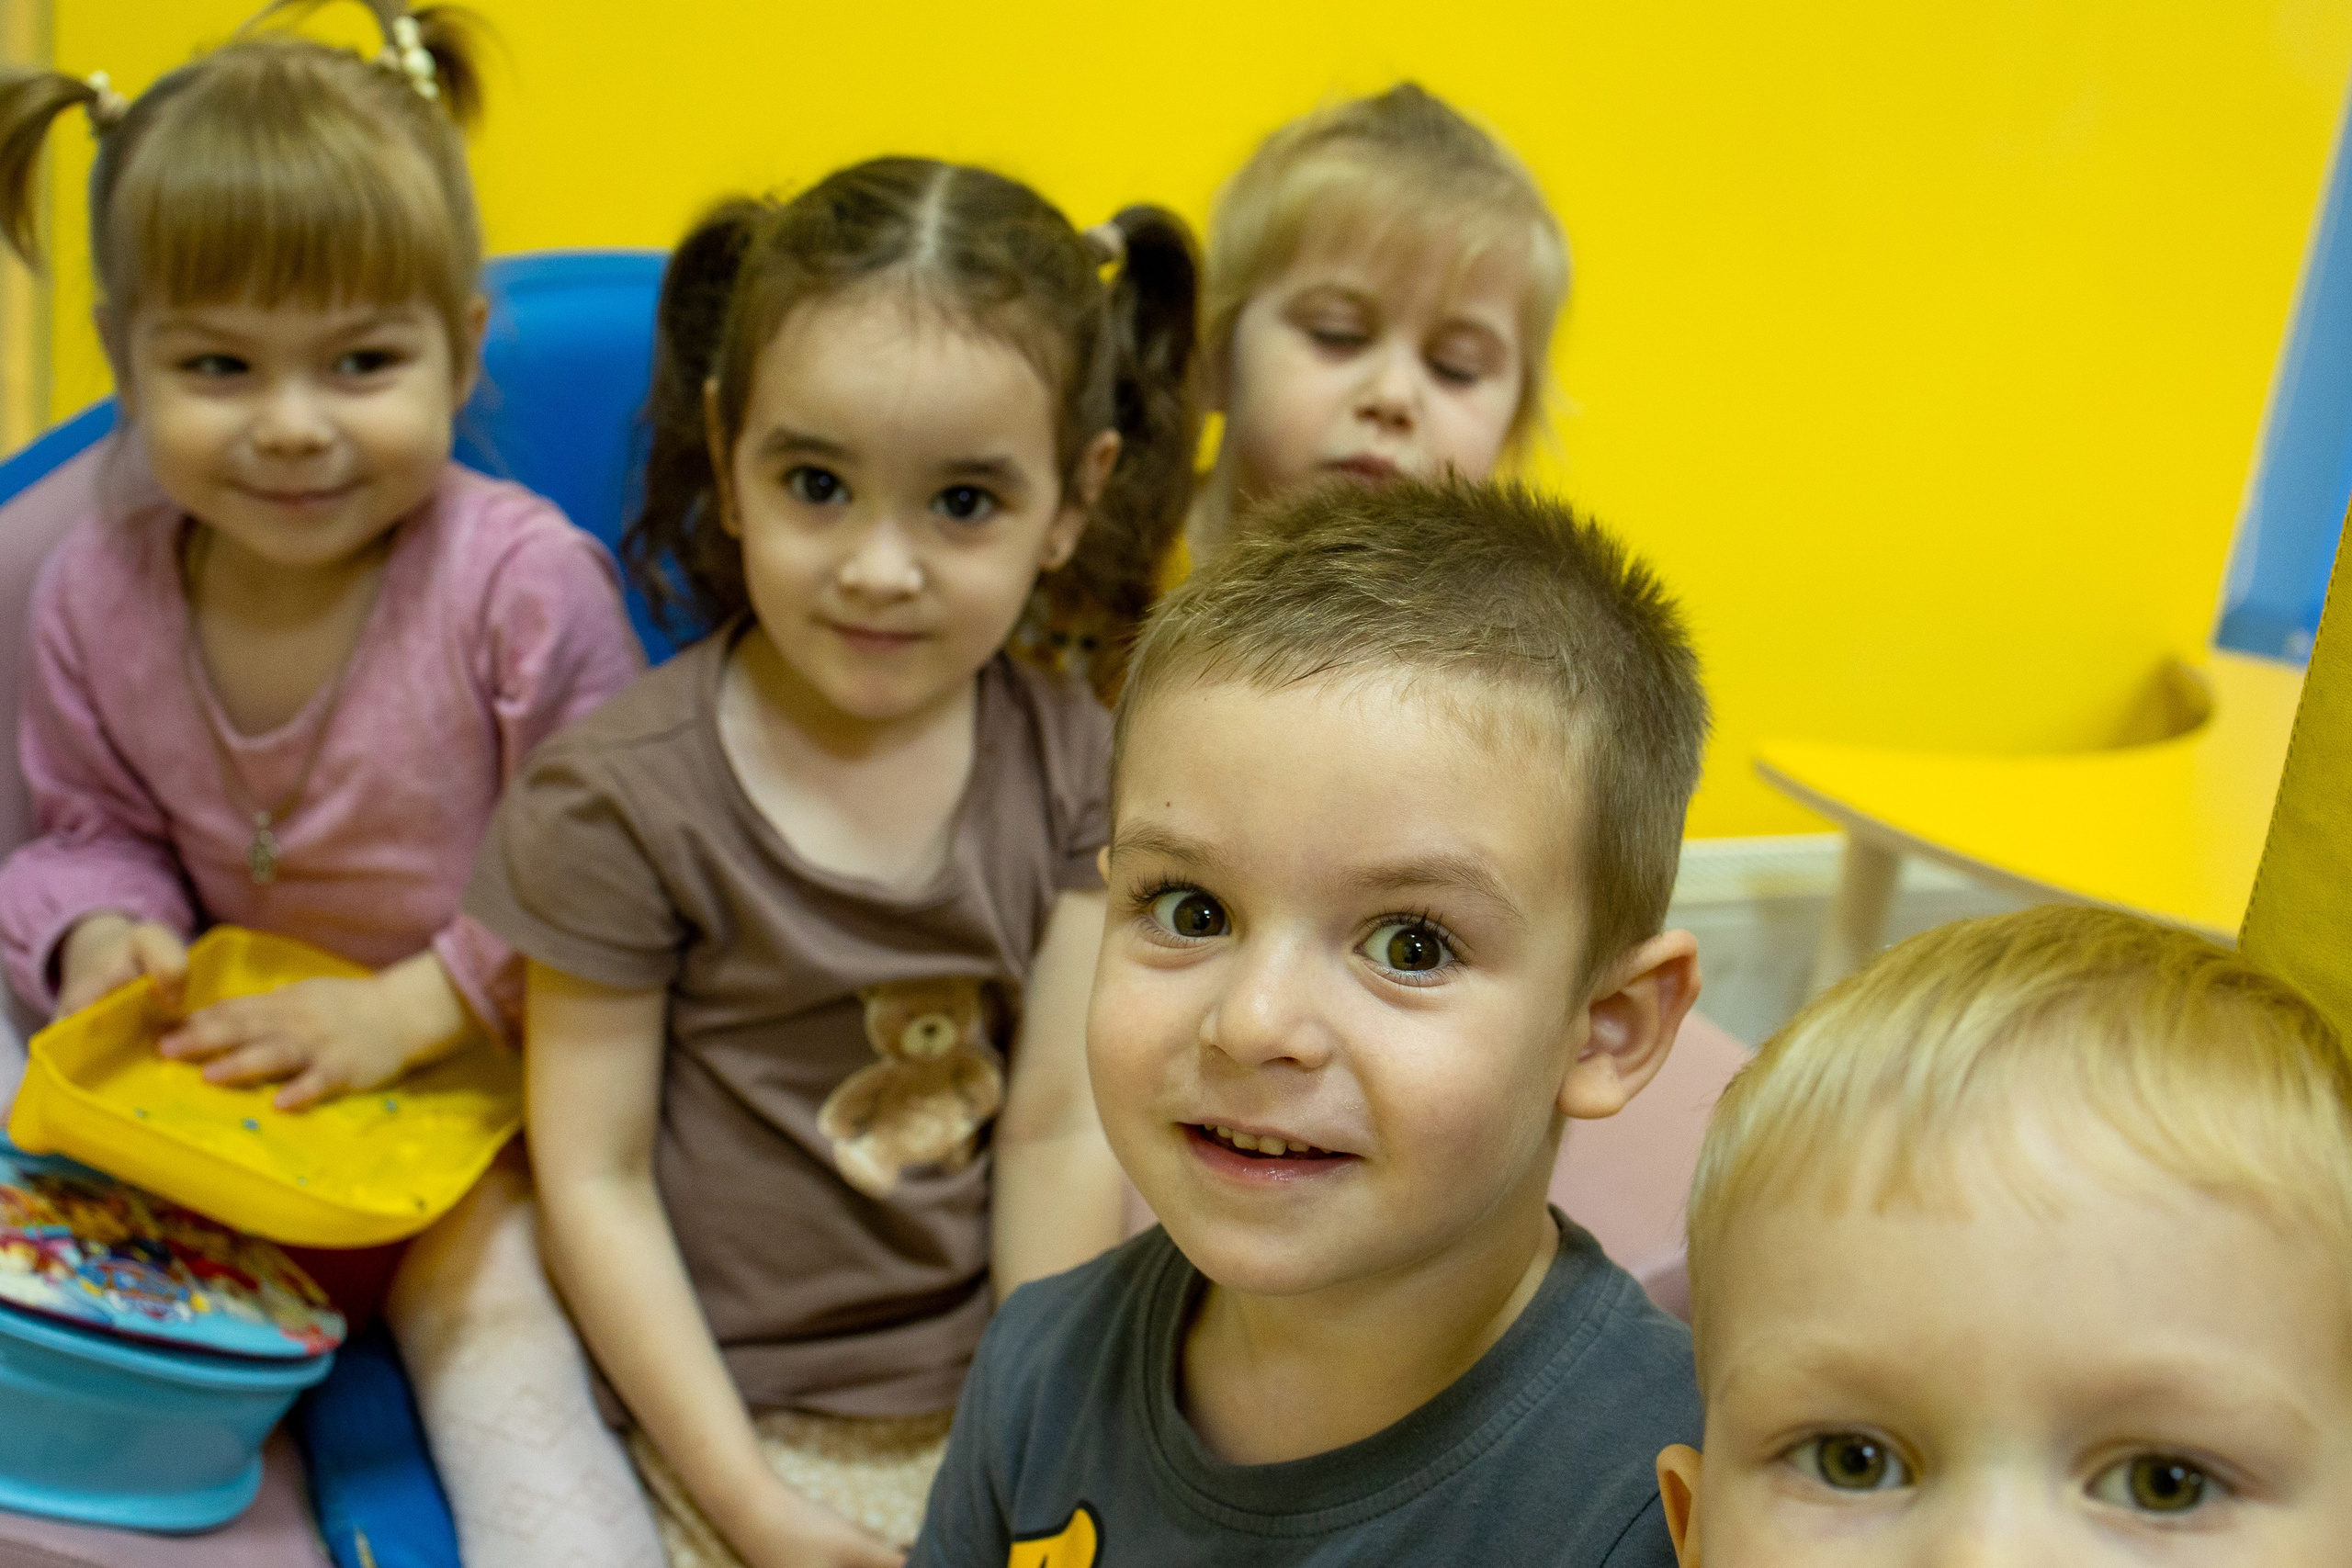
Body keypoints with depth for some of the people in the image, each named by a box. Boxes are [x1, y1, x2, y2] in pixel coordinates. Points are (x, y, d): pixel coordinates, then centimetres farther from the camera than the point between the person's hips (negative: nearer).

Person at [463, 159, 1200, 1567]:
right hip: (744, 1413, -3)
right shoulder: (624, 798, -14)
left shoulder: (1072, 755, -4)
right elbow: (597, 1176, -10)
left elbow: (1061, 1131, -5)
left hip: (998, 1386, 3)